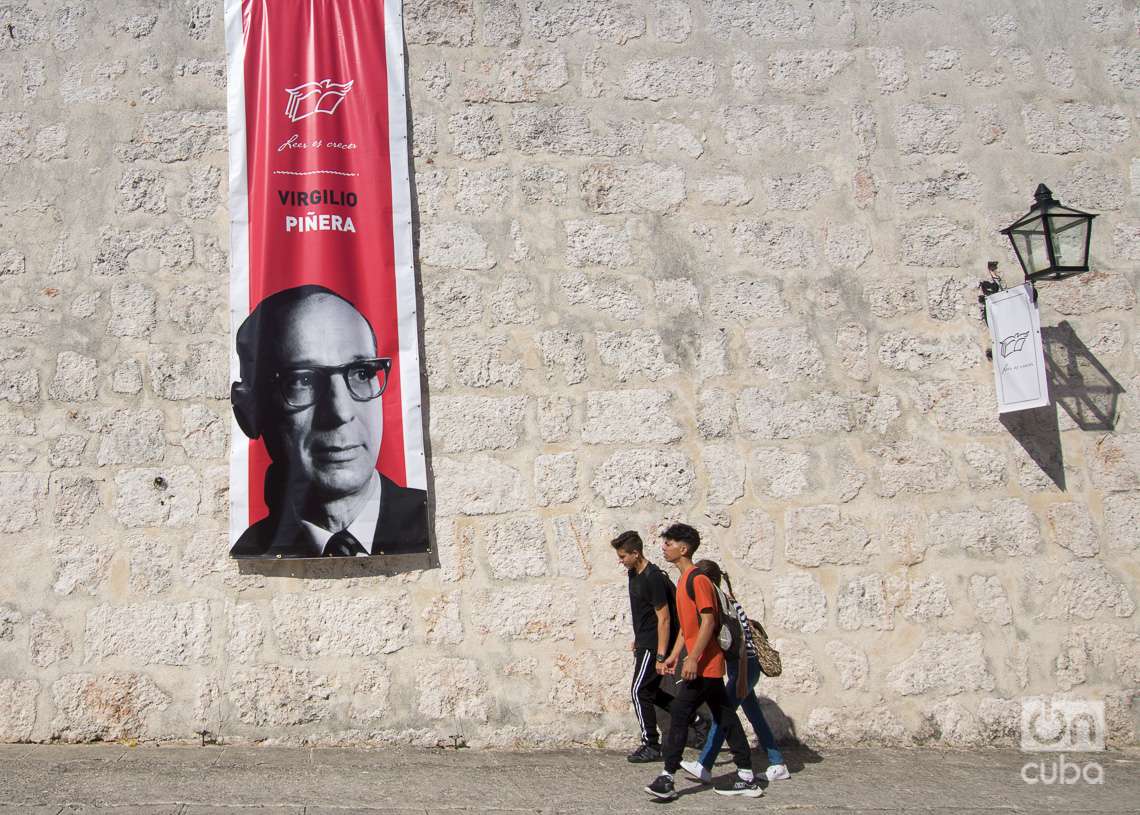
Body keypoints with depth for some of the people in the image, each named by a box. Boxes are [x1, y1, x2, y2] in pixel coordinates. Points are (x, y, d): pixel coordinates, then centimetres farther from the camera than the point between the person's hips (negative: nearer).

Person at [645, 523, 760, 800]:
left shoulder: (698, 579, -15)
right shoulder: (685, 580, 16)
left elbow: (708, 622, -21)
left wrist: (692, 659, -23)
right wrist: (673, 657, 18)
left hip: (702, 665, -10)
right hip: (709, 666, 10)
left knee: (679, 715, -7)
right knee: (725, 717, 10)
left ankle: (667, 778, -2)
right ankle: (747, 778, 14)